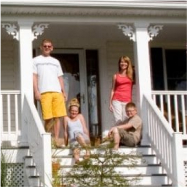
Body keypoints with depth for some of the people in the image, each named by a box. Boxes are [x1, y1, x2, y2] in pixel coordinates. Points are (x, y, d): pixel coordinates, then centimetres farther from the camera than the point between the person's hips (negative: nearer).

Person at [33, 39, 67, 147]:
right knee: (48, 118, -9)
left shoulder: (56, 62, 23)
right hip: (44, 92, -3)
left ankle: (56, 140, -3)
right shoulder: (36, 60, 12)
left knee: (58, 117, -5)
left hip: (57, 92, 4)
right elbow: (34, 77, 5)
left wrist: (64, 92, 11)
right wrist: (36, 91, -7)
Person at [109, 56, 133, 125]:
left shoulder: (130, 75, 9)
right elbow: (113, 90, 12)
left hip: (127, 101, 0)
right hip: (117, 100, 0)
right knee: (118, 120, -9)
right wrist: (110, 103, 8)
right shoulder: (116, 76, 11)